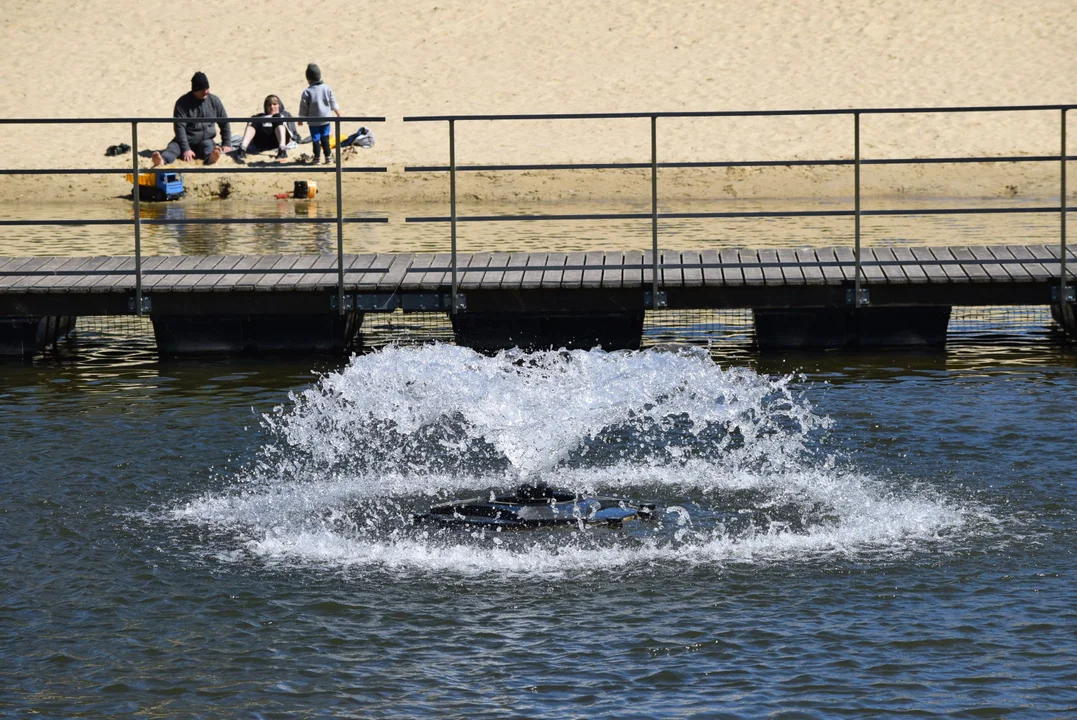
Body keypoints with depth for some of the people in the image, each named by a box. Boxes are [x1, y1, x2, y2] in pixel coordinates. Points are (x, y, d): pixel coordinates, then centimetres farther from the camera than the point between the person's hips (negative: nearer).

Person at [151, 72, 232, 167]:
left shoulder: (214, 101, 2)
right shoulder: (182, 103, -9)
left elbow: (224, 123, 12)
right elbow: (179, 127, -16)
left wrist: (226, 144, 6)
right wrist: (185, 149, -26)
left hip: (205, 140, 1)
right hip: (186, 141, -1)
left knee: (208, 145, -33)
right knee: (173, 147, -32)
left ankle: (211, 157, -69)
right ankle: (162, 160, -65)